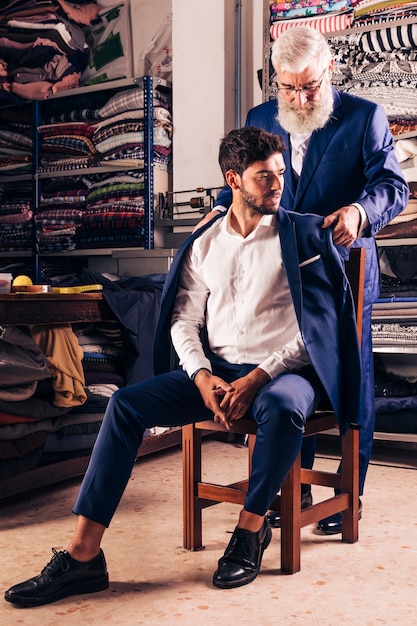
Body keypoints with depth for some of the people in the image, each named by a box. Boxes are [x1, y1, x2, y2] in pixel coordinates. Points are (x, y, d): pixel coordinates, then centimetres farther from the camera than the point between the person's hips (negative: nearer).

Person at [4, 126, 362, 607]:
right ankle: (83, 555, -18)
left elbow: (318, 324, -5)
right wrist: (202, 377, -10)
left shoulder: (305, 235, 3)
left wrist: (259, 377, -16)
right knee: (125, 404, -17)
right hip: (214, 371, 4)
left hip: (282, 371, -3)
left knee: (281, 407, -39)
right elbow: (184, 320, 10)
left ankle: (250, 530, -14)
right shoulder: (204, 244, 14)